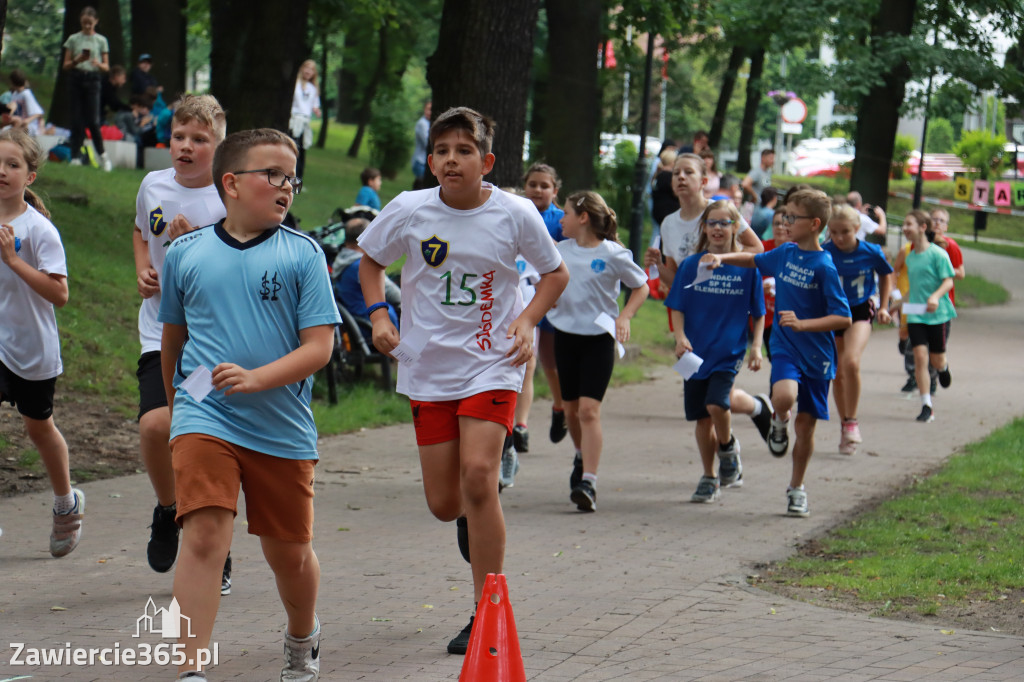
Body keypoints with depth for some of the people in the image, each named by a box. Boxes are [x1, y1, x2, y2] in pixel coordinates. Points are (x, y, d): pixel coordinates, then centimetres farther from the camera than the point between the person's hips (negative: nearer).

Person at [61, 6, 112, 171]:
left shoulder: (101, 40, 8)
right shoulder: (73, 39, 7)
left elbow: (106, 67, 8)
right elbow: (65, 65, 7)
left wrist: (99, 64, -14)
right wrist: (77, 61, -13)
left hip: (93, 79, -1)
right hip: (76, 78, 1)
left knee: (93, 120, -7)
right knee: (77, 119, -2)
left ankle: (102, 155, 8)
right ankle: (76, 157, 2)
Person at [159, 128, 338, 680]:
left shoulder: (302, 254, -1)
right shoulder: (185, 253, 4)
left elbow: (319, 347, -7)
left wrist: (255, 378, -21)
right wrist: (177, 403, 28)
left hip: (283, 427, 1)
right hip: (205, 420, 0)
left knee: (289, 553, 13)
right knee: (204, 536, -19)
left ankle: (302, 638, 43)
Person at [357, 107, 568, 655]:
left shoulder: (515, 214, -8)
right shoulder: (408, 211, -5)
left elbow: (555, 273, 8)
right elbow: (370, 259, 13)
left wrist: (527, 320, -8)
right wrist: (378, 314, -3)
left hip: (491, 364, -2)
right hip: (428, 367, 2)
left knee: (477, 474, -21)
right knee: (444, 502, 3)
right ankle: (472, 520, 45)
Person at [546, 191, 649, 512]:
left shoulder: (612, 254, -8)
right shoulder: (560, 250, 5)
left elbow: (641, 287, 3)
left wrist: (624, 317, -11)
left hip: (599, 339, -5)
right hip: (565, 336, 5)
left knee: (589, 410, -14)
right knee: (571, 409, 14)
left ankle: (588, 483, -18)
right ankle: (582, 456, 42)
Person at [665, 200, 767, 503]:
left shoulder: (746, 267, -1)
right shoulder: (691, 265, 1)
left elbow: (758, 313, 5)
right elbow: (677, 308, 4)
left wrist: (756, 346, -5)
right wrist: (680, 337, -12)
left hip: (729, 351, -2)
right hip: (696, 351, 2)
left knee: (717, 404, -23)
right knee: (702, 417, 7)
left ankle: (728, 449, 8)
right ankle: (709, 478, 24)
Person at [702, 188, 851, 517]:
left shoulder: (823, 266, -12)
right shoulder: (785, 253, 4)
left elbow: (843, 318, -16)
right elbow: (755, 260, 26)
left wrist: (802, 324, -26)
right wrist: (722, 258, 10)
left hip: (816, 353, -2)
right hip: (784, 347, 2)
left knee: (806, 423, 7)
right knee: (784, 397, -29)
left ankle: (797, 488, 25)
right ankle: (779, 423, 6)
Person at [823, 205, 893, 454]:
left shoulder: (871, 252, -11)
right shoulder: (824, 253, -12)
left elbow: (885, 276, 9)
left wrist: (883, 307, 7)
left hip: (860, 311, -2)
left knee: (851, 362, -24)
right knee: (837, 373, 8)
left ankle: (851, 421, -10)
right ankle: (844, 425, 26)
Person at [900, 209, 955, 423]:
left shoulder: (937, 253, -10)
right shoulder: (910, 257, 9)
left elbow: (948, 281, -15)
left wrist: (935, 297, -32)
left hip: (938, 314, -4)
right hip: (915, 315, 4)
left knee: (936, 360, 6)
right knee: (920, 356, -9)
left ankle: (943, 368, 45)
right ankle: (926, 406, -7)